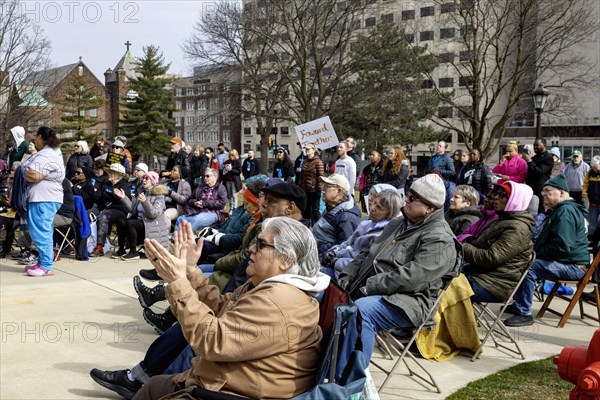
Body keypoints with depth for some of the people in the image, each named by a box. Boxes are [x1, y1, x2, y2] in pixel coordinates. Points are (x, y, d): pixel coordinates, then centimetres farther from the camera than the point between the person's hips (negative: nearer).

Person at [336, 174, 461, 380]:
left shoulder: (439, 239, -11)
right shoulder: (398, 224, 19)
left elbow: (411, 278, -22)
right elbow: (367, 254, 22)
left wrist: (368, 287, -19)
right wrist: (347, 276, 5)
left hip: (407, 302, -9)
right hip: (367, 292, 9)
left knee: (361, 310, -36)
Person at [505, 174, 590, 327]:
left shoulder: (565, 211, -18)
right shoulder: (558, 210, 20)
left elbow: (561, 246, -28)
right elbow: (545, 240, 27)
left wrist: (536, 254, -16)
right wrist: (535, 250, 8)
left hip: (572, 266, -12)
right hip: (564, 262, 12)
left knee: (527, 267, -27)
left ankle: (524, 313, -22)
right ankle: (518, 304, 20)